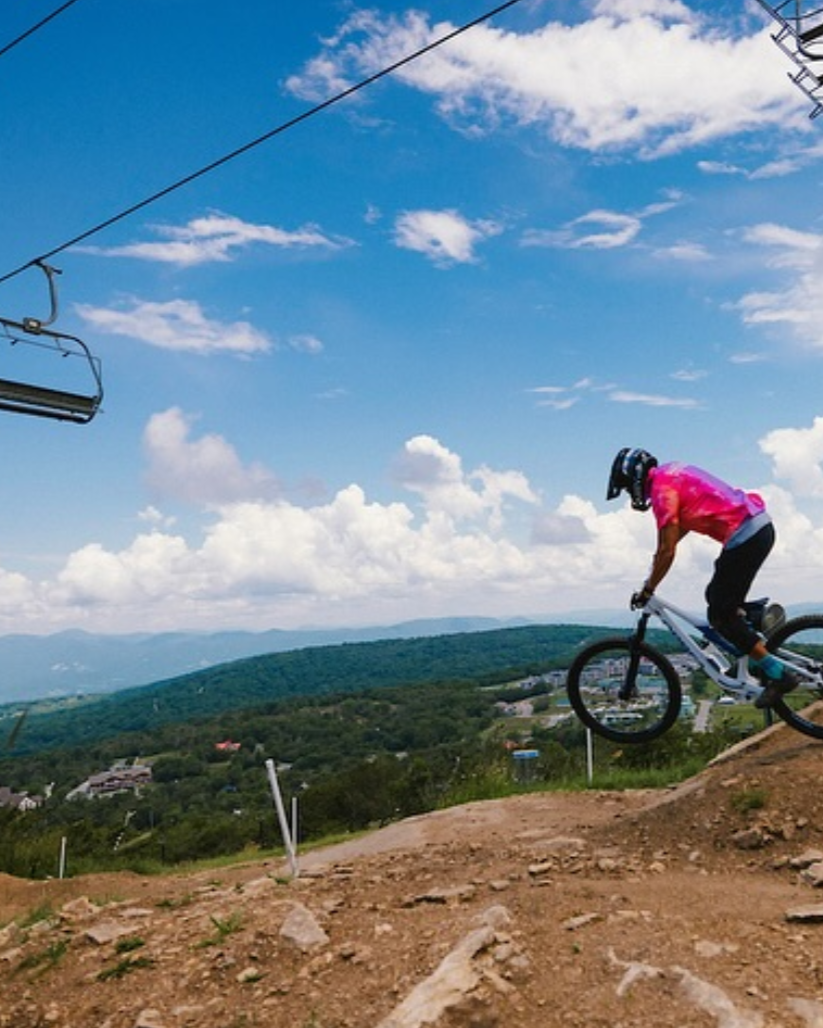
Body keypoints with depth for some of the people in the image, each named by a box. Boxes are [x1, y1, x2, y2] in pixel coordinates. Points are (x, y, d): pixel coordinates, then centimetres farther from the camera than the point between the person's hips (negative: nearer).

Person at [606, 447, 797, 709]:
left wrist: (646, 590, -3)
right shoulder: (671, 474, 16)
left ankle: (778, 674, 0)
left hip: (744, 536, -10)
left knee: (720, 616, -2)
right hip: (761, 527, 10)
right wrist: (660, 555, 32)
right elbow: (681, 526, 28)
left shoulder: (662, 488, -12)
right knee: (718, 598, 21)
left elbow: (667, 551, -13)